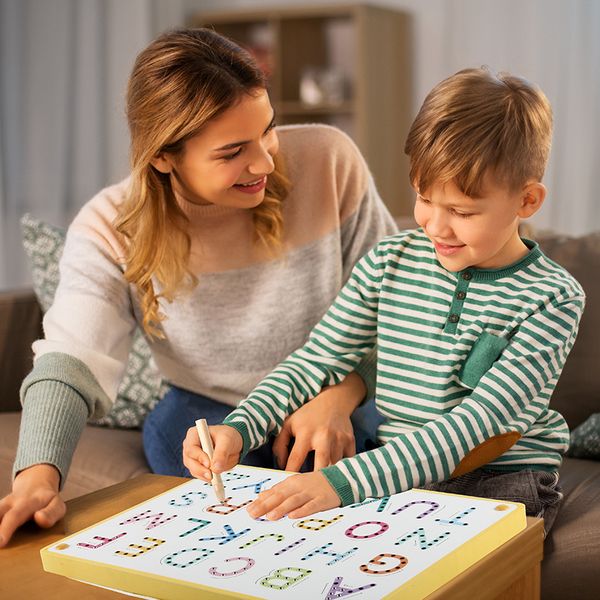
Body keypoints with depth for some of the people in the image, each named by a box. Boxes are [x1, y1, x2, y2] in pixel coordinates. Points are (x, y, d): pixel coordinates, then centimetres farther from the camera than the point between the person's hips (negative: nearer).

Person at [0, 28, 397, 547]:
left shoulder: (329, 161, -17)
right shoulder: (110, 230, -15)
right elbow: (71, 360, -25)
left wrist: (340, 396, -26)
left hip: (346, 403, -1)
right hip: (210, 412, 2)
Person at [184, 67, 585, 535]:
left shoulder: (553, 299, -12)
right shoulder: (390, 263, 2)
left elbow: (477, 422, -23)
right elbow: (315, 362, 6)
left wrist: (343, 482, -35)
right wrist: (239, 430, -15)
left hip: (503, 478, -3)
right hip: (391, 472, 3)